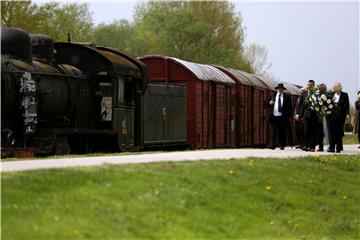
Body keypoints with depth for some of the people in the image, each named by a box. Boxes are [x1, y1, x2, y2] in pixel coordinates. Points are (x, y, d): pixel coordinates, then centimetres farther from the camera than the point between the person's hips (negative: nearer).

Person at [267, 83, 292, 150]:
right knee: (274, 131, -4)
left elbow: (289, 107, 8)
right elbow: (269, 105, 15)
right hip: (274, 116, 1)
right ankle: (273, 145, -6)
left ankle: (281, 145, 6)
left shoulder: (287, 97, 7)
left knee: (282, 132, 1)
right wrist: (270, 103, -9)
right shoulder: (273, 96, 13)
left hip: (283, 117, -1)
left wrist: (289, 116, -1)